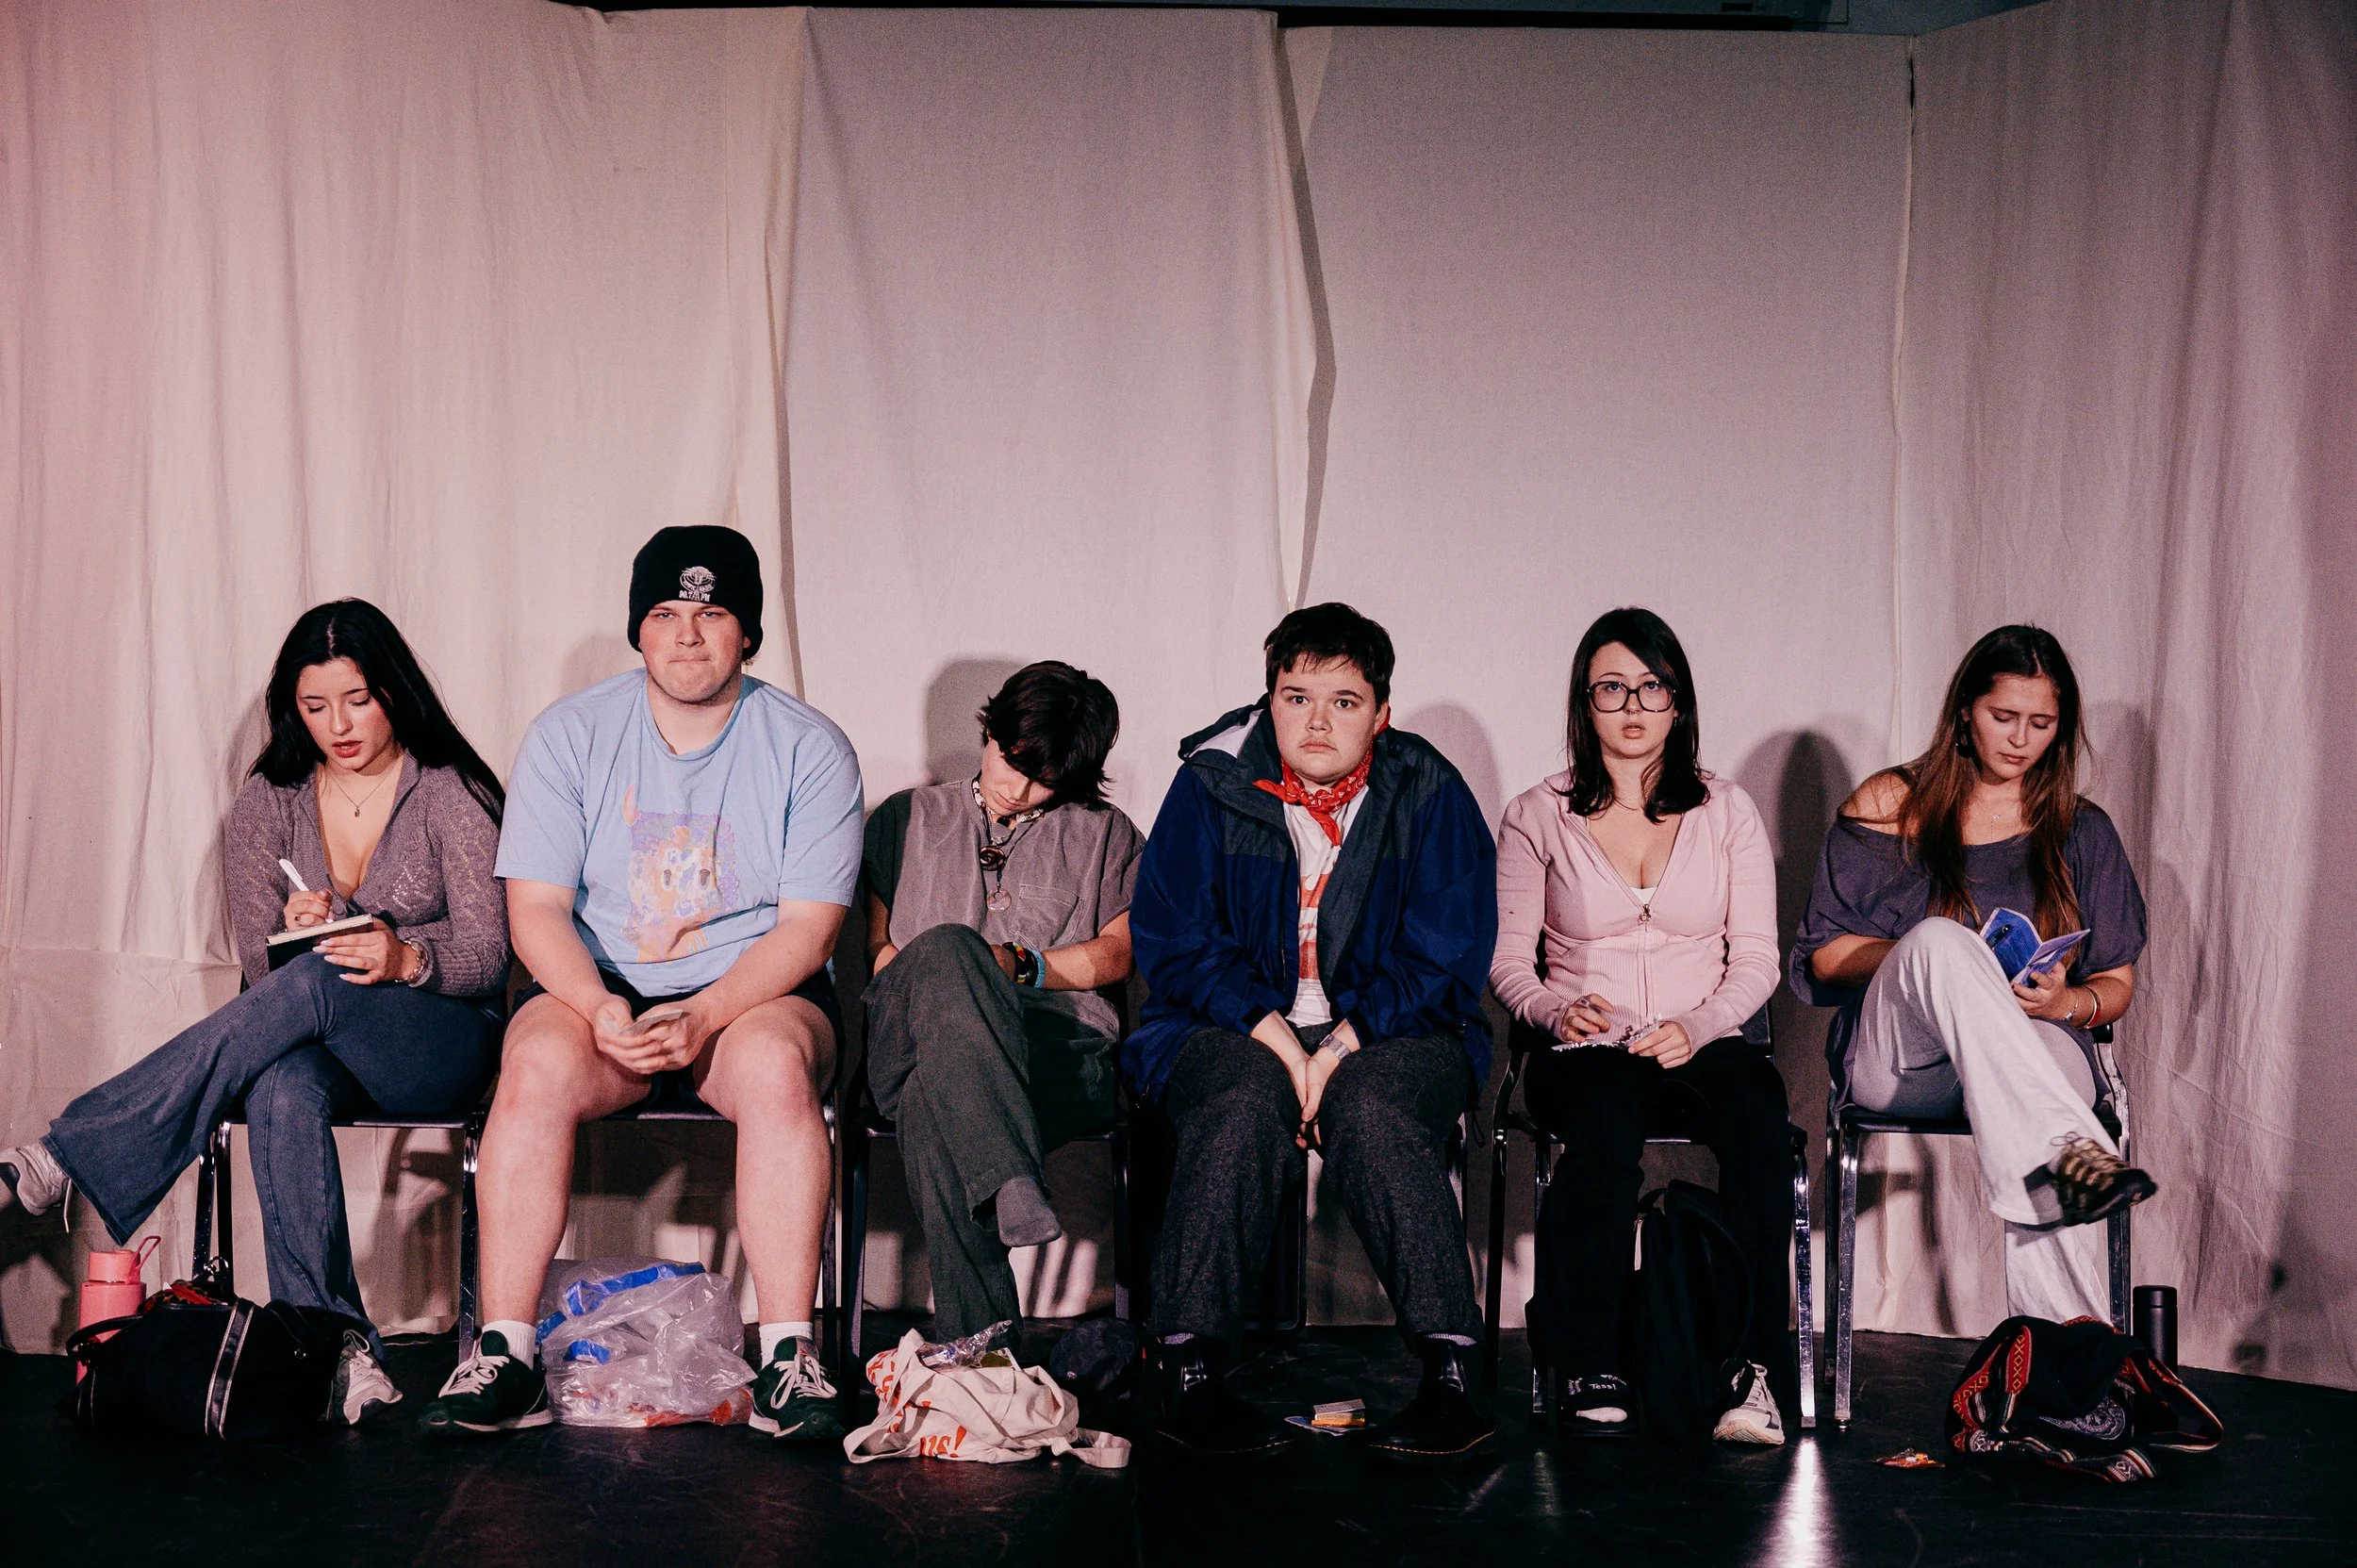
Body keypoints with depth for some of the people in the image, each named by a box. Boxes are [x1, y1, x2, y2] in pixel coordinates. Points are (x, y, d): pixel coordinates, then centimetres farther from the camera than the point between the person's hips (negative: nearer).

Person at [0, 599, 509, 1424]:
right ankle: (335, 1347, -40)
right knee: (283, 1091, -37)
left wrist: (407, 957, -30)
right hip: (320, 1043, 3)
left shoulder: (452, 793, -2)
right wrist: (294, 933, -19)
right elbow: (259, 964, 5)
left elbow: (486, 955, -8)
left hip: (439, 1041, -3)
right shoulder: (271, 800, 8)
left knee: (312, 987, -36)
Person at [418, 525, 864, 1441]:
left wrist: (705, 1017, -23)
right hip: (593, 990, 1)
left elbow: (807, 926, -7)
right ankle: (504, 1357, -27)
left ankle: (789, 1359, -32)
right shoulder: (569, 735, 3)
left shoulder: (809, 748, -1)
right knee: (537, 1065, -32)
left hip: (755, 995, -1)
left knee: (776, 1063, -35)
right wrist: (601, 1008, -22)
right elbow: (536, 908, -2)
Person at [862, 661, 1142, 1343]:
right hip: (908, 1047, 1)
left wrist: (1021, 966, -2)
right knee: (947, 947, -40)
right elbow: (873, 942, 21)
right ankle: (1013, 1184, -57)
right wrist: (949, 975, -1)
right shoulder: (909, 818, 30)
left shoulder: (1105, 835, 29)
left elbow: (1115, 954, 16)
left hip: (1060, 1045, -1)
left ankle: (970, 1342, -50)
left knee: (937, 1105, -40)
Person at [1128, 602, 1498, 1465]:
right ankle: (1187, 1364, -33)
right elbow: (1172, 944, -3)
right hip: (1234, 1028, 0)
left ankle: (1452, 1370, -36)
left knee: (1370, 1110, -34)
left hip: (1390, 1032, 0)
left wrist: (1341, 1049, -17)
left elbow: (1446, 961, -3)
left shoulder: (1429, 794, 1)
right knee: (1246, 1107, -34)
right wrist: (1279, 1043, -17)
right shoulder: (1211, 785, 1)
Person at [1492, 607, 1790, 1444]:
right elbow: (1507, 959, 7)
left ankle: (1753, 1366, -37)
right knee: (1608, 1119, -38)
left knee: (1756, 1107, -35)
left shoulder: (1727, 812, 12)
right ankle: (1589, 1373, -35)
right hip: (1584, 1052, -1)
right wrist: (1558, 1013, -15)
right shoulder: (1538, 817, 10)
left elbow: (1756, 959, 7)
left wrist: (1696, 1028, -12)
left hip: (1704, 1042, 1)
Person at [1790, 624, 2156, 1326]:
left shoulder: (2081, 833, 18)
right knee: (1940, 937, -36)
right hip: (1894, 1057, -1)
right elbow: (1824, 953, 8)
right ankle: (2066, 1153, -55)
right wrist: (1931, 957, -11)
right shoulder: (1890, 806, 12)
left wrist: (2067, 1001, -8)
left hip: (2041, 1047, 1)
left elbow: (2117, 984, 17)